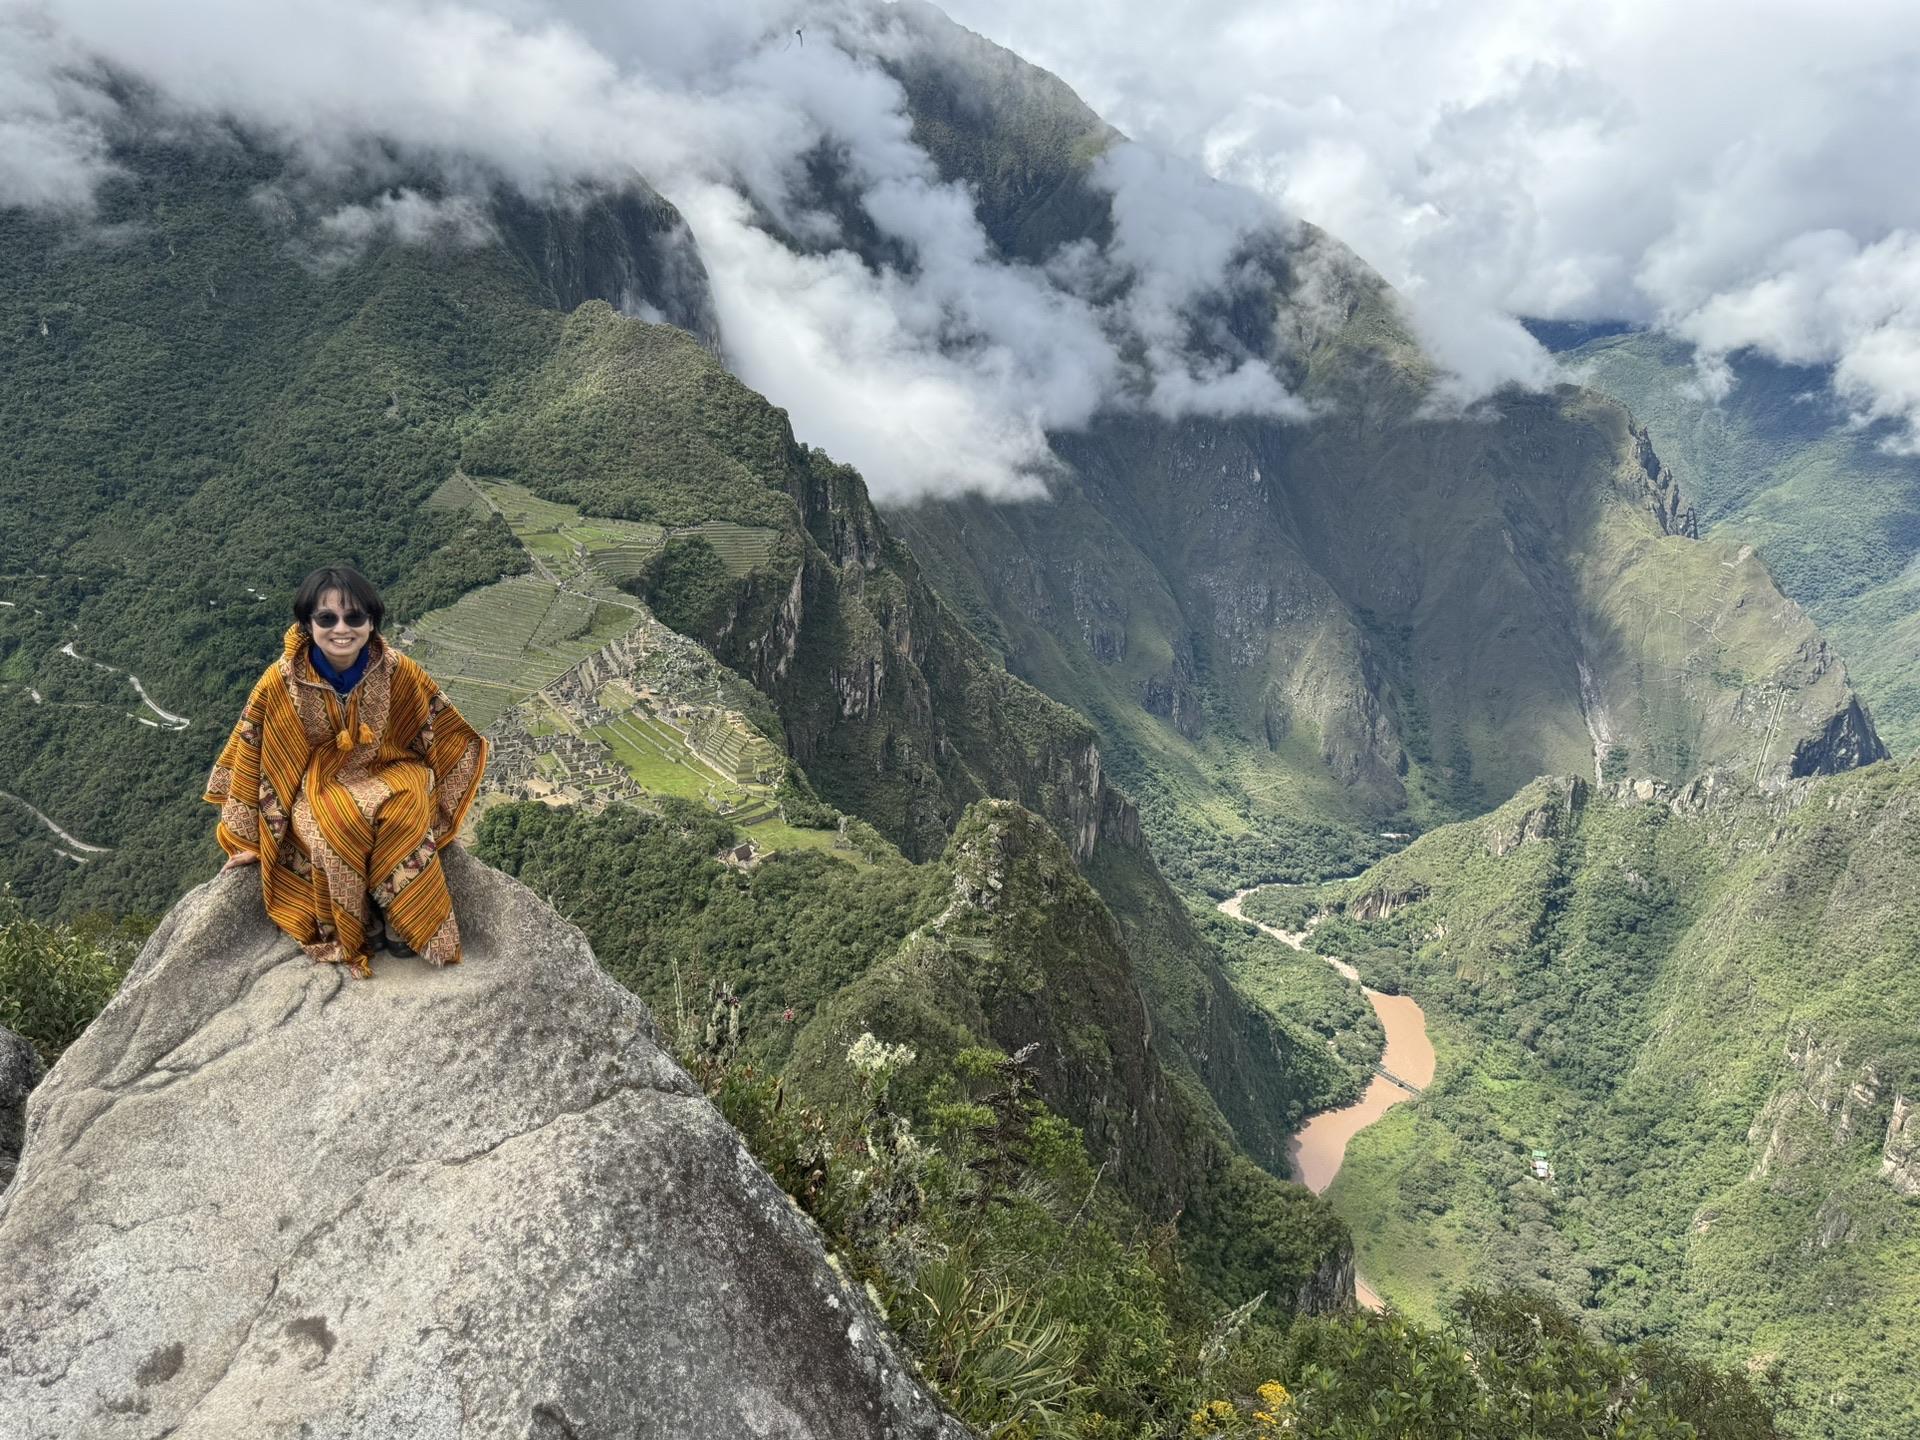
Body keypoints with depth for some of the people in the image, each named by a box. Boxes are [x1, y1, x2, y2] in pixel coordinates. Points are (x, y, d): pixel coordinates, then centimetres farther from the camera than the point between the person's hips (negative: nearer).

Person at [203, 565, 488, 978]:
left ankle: (401, 923, -13)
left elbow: (447, 739, -1)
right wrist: (248, 841, 0)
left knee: (405, 814, -32)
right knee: (339, 827, -33)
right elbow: (251, 757, -5)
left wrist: (436, 802, -1)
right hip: (319, 781, -1)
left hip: (388, 771, 1)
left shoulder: (400, 672, -15)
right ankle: (352, 933, -11)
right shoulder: (281, 683, -17)